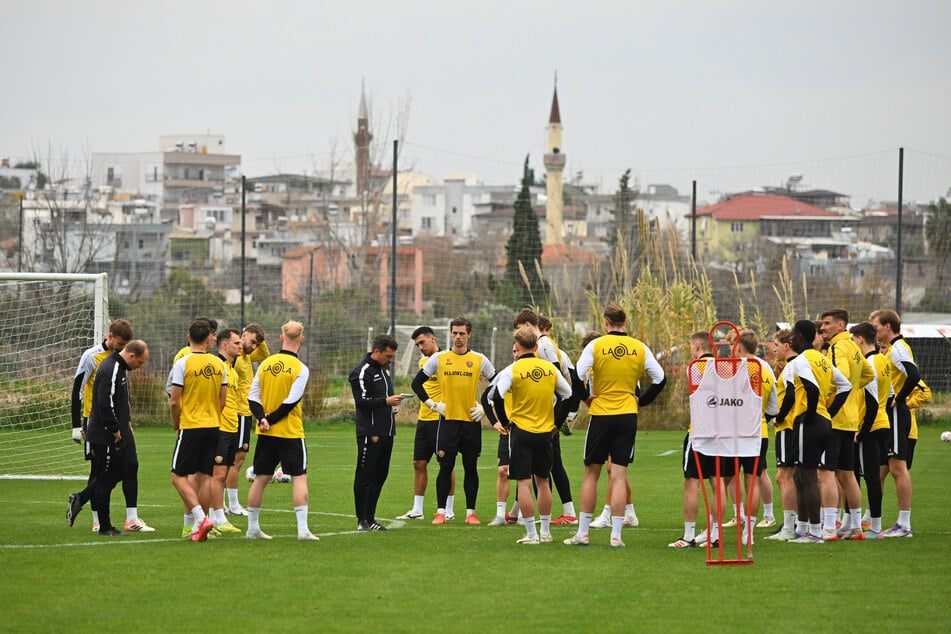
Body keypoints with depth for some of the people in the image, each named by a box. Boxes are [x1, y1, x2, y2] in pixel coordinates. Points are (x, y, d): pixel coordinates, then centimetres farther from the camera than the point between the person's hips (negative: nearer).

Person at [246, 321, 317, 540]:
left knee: (260, 479, 10)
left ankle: (252, 528, 15)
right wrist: (270, 420, -9)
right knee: (299, 478, -1)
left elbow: (253, 397, 1)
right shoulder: (300, 369, -9)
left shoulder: (265, 364, 5)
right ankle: (303, 529, -9)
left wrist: (262, 419, -9)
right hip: (290, 433, -5)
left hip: (266, 433, 5)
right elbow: (291, 401, -16)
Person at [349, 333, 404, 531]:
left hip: (386, 432, 9)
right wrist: (386, 401, -20)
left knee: (380, 476, 10)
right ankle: (362, 521, -4)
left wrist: (392, 406, 12)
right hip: (370, 432, -9)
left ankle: (370, 518, 16)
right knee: (364, 476, -5)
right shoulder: (362, 372, -10)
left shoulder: (384, 370, 19)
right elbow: (362, 401, -17)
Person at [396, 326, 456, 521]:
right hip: (424, 419, 8)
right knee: (419, 463, 8)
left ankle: (448, 510, 4)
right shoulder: (423, 362, 15)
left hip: (441, 419, -8)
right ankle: (417, 510, 14)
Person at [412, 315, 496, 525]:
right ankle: (441, 511, 4)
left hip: (471, 420, 0)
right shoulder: (439, 358, 3)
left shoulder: (479, 360, 3)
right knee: (445, 466, -1)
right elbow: (417, 383, 9)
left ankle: (470, 512, 9)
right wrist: (432, 404, 1)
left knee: (471, 467, 4)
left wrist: (485, 408, 2)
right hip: (447, 419, 0)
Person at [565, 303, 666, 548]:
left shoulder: (596, 346, -6)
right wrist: (641, 400, 11)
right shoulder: (639, 348, 1)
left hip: (601, 415, -2)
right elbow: (660, 379, 3)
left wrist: (587, 398, 3)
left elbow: (576, 377, -12)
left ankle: (582, 532, 11)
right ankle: (615, 535, -3)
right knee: (619, 476, 2)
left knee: (591, 473, 9)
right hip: (628, 416, 2)